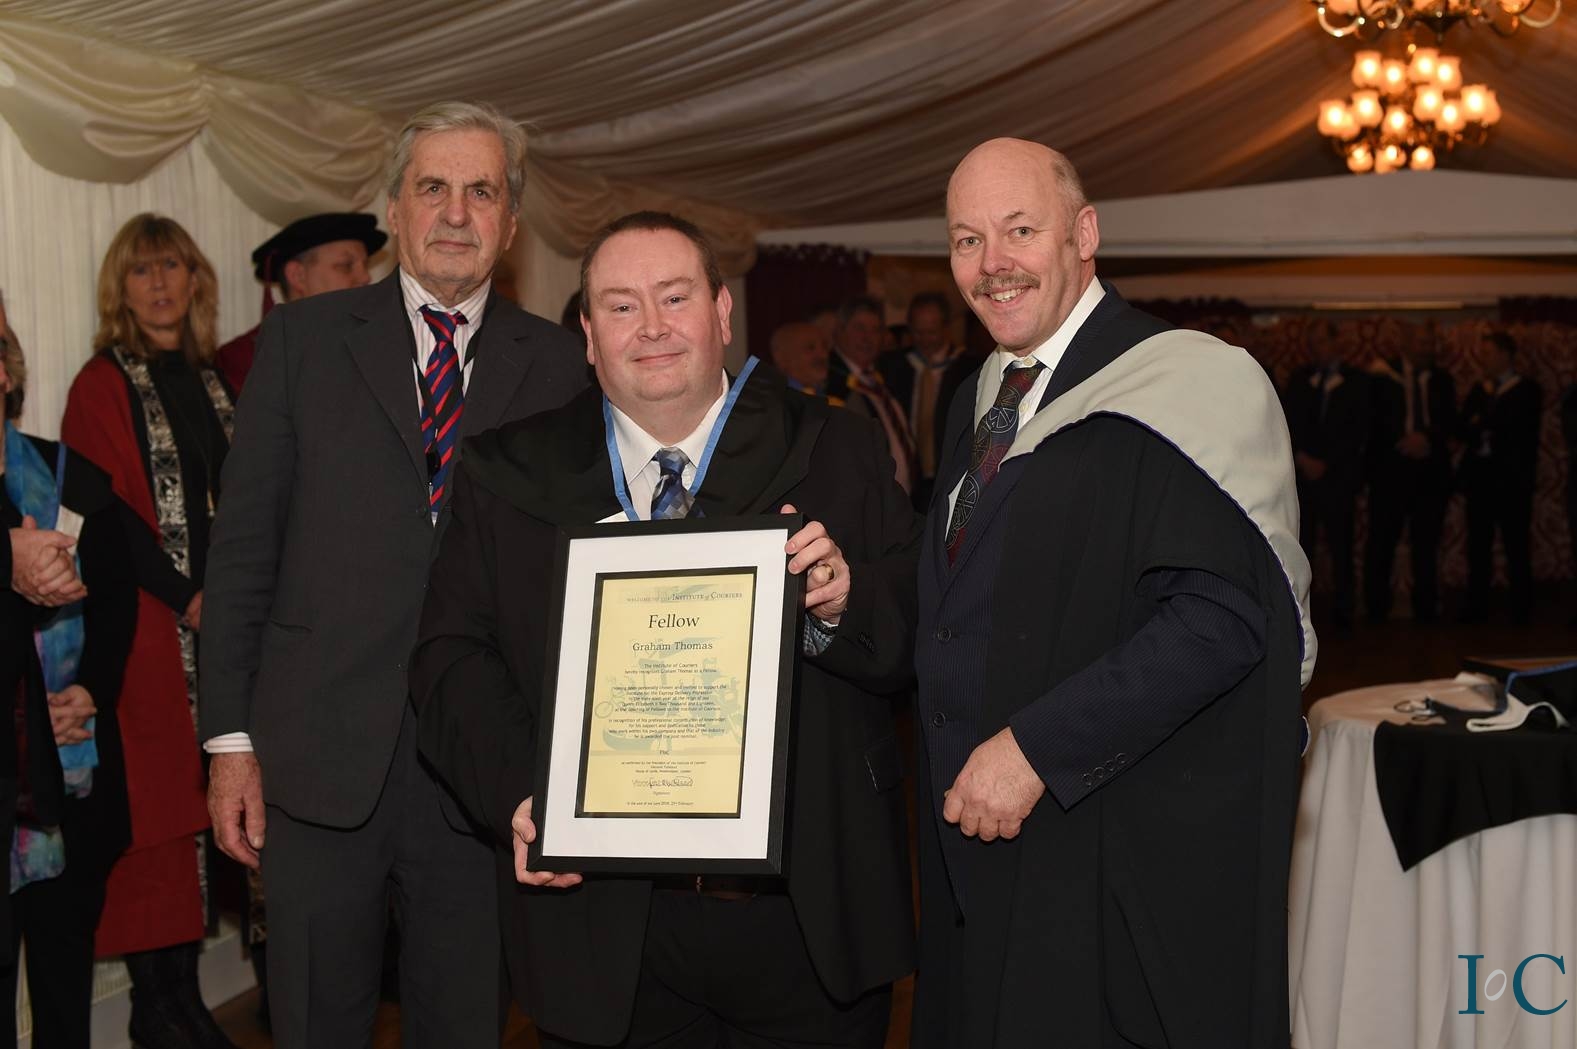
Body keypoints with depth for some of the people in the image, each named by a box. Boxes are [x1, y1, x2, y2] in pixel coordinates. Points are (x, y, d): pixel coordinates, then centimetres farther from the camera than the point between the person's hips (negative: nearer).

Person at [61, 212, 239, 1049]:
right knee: (152, 803, -3)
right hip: (145, 629, -5)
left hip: (214, 624, 6)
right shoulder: (102, 385, -3)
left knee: (198, 800, 7)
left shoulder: (209, 381, 15)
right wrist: (184, 597, -14)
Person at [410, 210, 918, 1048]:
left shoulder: (838, 456, 2)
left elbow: (918, 644, -2)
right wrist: (516, 793, -17)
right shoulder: (509, 476, 4)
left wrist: (843, 606, -23)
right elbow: (453, 657, -1)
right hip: (603, 925, 0)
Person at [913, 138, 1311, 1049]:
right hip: (982, 847, 7)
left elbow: (1220, 617, -23)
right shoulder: (983, 404, 13)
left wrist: (1037, 749, -23)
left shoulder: (1183, 386, -13)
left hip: (1133, 863, -7)